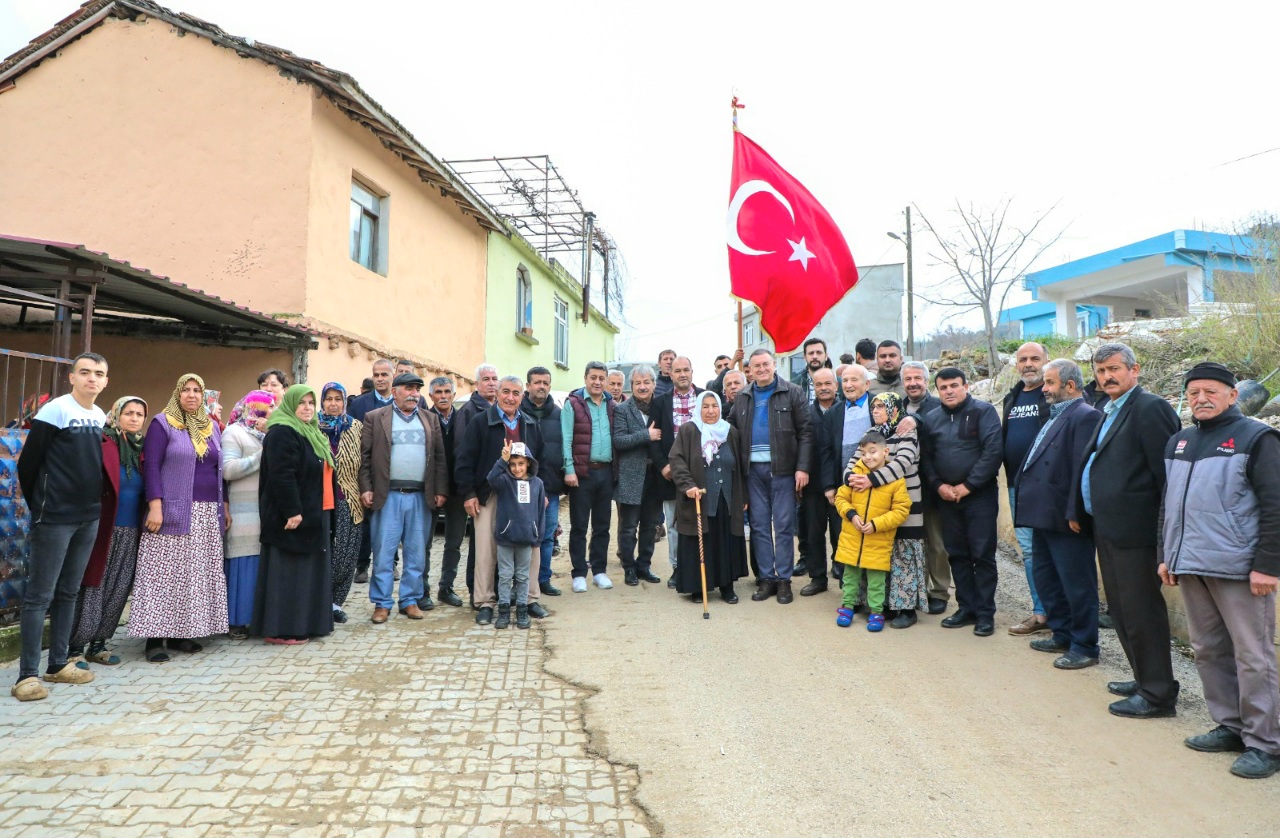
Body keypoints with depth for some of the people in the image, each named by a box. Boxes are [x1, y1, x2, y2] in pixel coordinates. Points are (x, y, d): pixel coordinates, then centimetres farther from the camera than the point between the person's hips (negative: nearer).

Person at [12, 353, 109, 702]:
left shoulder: (102, 417, 9)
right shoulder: (55, 409, -10)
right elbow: (28, 461, -8)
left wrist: (94, 503, 12)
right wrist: (37, 504, 0)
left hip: (89, 518, 6)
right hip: (55, 518, -6)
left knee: (68, 593, 13)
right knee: (40, 596, -1)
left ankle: (58, 664, 22)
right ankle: (28, 674, 5)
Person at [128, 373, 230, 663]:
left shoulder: (211, 426, 15)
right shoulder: (163, 423, -1)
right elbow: (151, 466, -8)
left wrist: (224, 506, 13)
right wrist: (155, 506, -17)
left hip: (208, 514, 5)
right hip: (174, 511, -5)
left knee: (196, 575, 6)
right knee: (165, 574, -4)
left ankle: (181, 633, 14)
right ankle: (156, 637, 2)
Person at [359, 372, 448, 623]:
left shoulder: (430, 420, 12)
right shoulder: (375, 418, 3)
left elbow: (440, 458, 10)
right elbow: (364, 456, 1)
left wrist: (441, 490, 4)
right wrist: (366, 489, -7)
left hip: (421, 497, 3)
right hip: (387, 496, -3)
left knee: (417, 553, 7)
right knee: (383, 552, 2)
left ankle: (411, 600, 18)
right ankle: (382, 603, 11)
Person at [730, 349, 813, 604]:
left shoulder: (793, 393, -2)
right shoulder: (742, 398, 10)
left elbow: (805, 432, -5)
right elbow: (734, 432, 11)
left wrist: (802, 467, -13)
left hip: (783, 468, -4)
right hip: (754, 469, 4)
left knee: (784, 525, 2)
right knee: (759, 525, 8)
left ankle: (783, 579, 11)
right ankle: (766, 578, 17)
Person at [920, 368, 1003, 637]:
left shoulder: (983, 411, -6)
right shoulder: (932, 418, 9)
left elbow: (993, 451, -15)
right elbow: (926, 457, 10)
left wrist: (967, 486, -15)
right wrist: (938, 486, -5)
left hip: (979, 496, -5)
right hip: (946, 497, 5)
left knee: (982, 555, 1)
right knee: (957, 554, 10)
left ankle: (985, 613, 11)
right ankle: (966, 607, 22)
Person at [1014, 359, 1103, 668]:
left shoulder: (1085, 416, -13)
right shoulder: (1054, 416, 17)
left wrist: (1074, 513, -23)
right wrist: (1020, 492, 13)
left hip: (1065, 518, -10)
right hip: (1043, 515, 10)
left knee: (1077, 584, 3)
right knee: (1046, 579, 19)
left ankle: (1084, 647, 15)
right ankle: (1062, 635, 33)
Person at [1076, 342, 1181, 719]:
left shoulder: (1150, 408, -12)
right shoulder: (1109, 414, 17)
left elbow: (1167, 472, -16)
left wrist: (1166, 529, -16)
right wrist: (1080, 512, 14)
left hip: (1133, 531, -10)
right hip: (1106, 528, 10)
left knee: (1140, 611, -1)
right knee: (1120, 610, 18)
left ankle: (1158, 694, 11)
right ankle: (1146, 679, 33)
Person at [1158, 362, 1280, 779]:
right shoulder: (1178, 442, 16)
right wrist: (1166, 554, 17)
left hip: (1238, 569, -7)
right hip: (1191, 566, 7)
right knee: (1209, 651, 13)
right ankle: (1230, 726, 25)